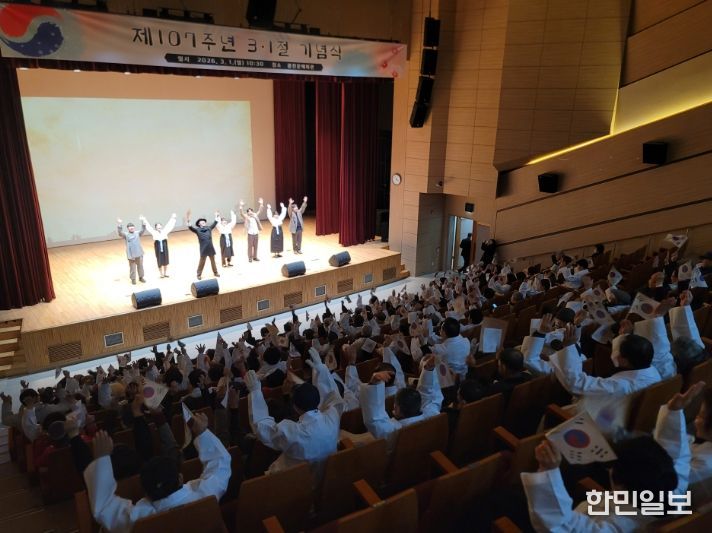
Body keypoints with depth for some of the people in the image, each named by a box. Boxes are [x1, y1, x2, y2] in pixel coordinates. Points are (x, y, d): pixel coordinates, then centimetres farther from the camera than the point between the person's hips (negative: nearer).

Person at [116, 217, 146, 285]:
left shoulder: (137, 233, 5)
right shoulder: (126, 234, -2)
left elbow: (143, 230, -7)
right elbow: (120, 233, -19)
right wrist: (120, 224, -32)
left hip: (139, 253, 3)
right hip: (131, 254, -2)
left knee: (140, 266, 12)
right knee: (132, 267, 5)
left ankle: (141, 277, 27)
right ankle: (133, 279, 17)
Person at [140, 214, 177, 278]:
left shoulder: (164, 231, -1)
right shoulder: (154, 233, -5)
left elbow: (169, 225, -1)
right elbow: (148, 226, -4)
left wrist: (173, 218, -3)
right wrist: (143, 220, -6)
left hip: (165, 250, 2)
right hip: (158, 251, -2)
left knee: (165, 262, 12)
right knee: (160, 262, 7)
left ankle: (165, 273, 28)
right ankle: (161, 274, 22)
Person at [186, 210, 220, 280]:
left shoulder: (209, 228, 7)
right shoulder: (197, 230, -3)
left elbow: (214, 223, 18)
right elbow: (190, 227, -13)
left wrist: (217, 217, 20)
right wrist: (187, 220, -26)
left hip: (210, 248, 3)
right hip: (203, 249, -3)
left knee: (213, 261, 15)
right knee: (202, 262, 5)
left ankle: (215, 272, 29)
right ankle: (199, 274, 17)